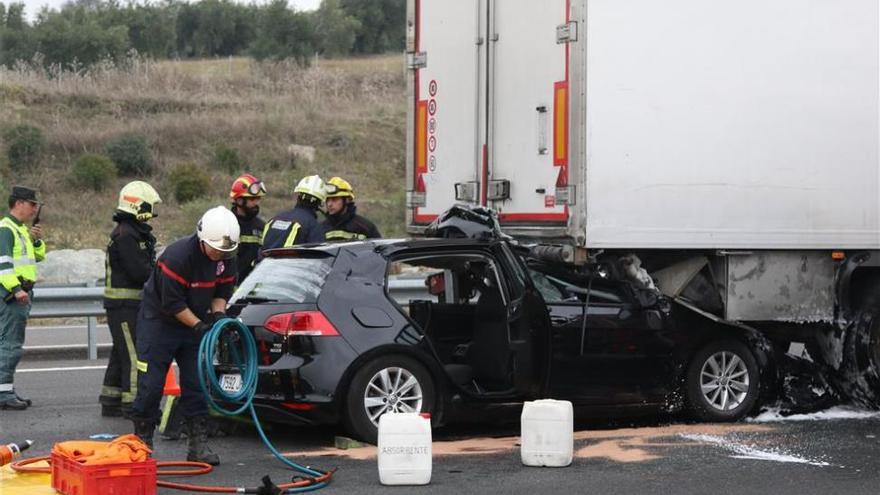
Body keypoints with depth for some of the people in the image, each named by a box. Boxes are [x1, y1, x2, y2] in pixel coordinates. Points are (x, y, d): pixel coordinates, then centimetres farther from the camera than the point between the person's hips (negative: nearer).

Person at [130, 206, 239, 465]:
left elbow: (222, 290, 6)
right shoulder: (177, 256, -28)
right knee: (151, 384, -4)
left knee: (197, 384, 2)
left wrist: (218, 313, -13)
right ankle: (142, 442, 8)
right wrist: (199, 325, -26)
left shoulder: (226, 259, -7)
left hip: (194, 321, 6)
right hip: (159, 322, -6)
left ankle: (198, 444, 5)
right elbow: (172, 303, -25)